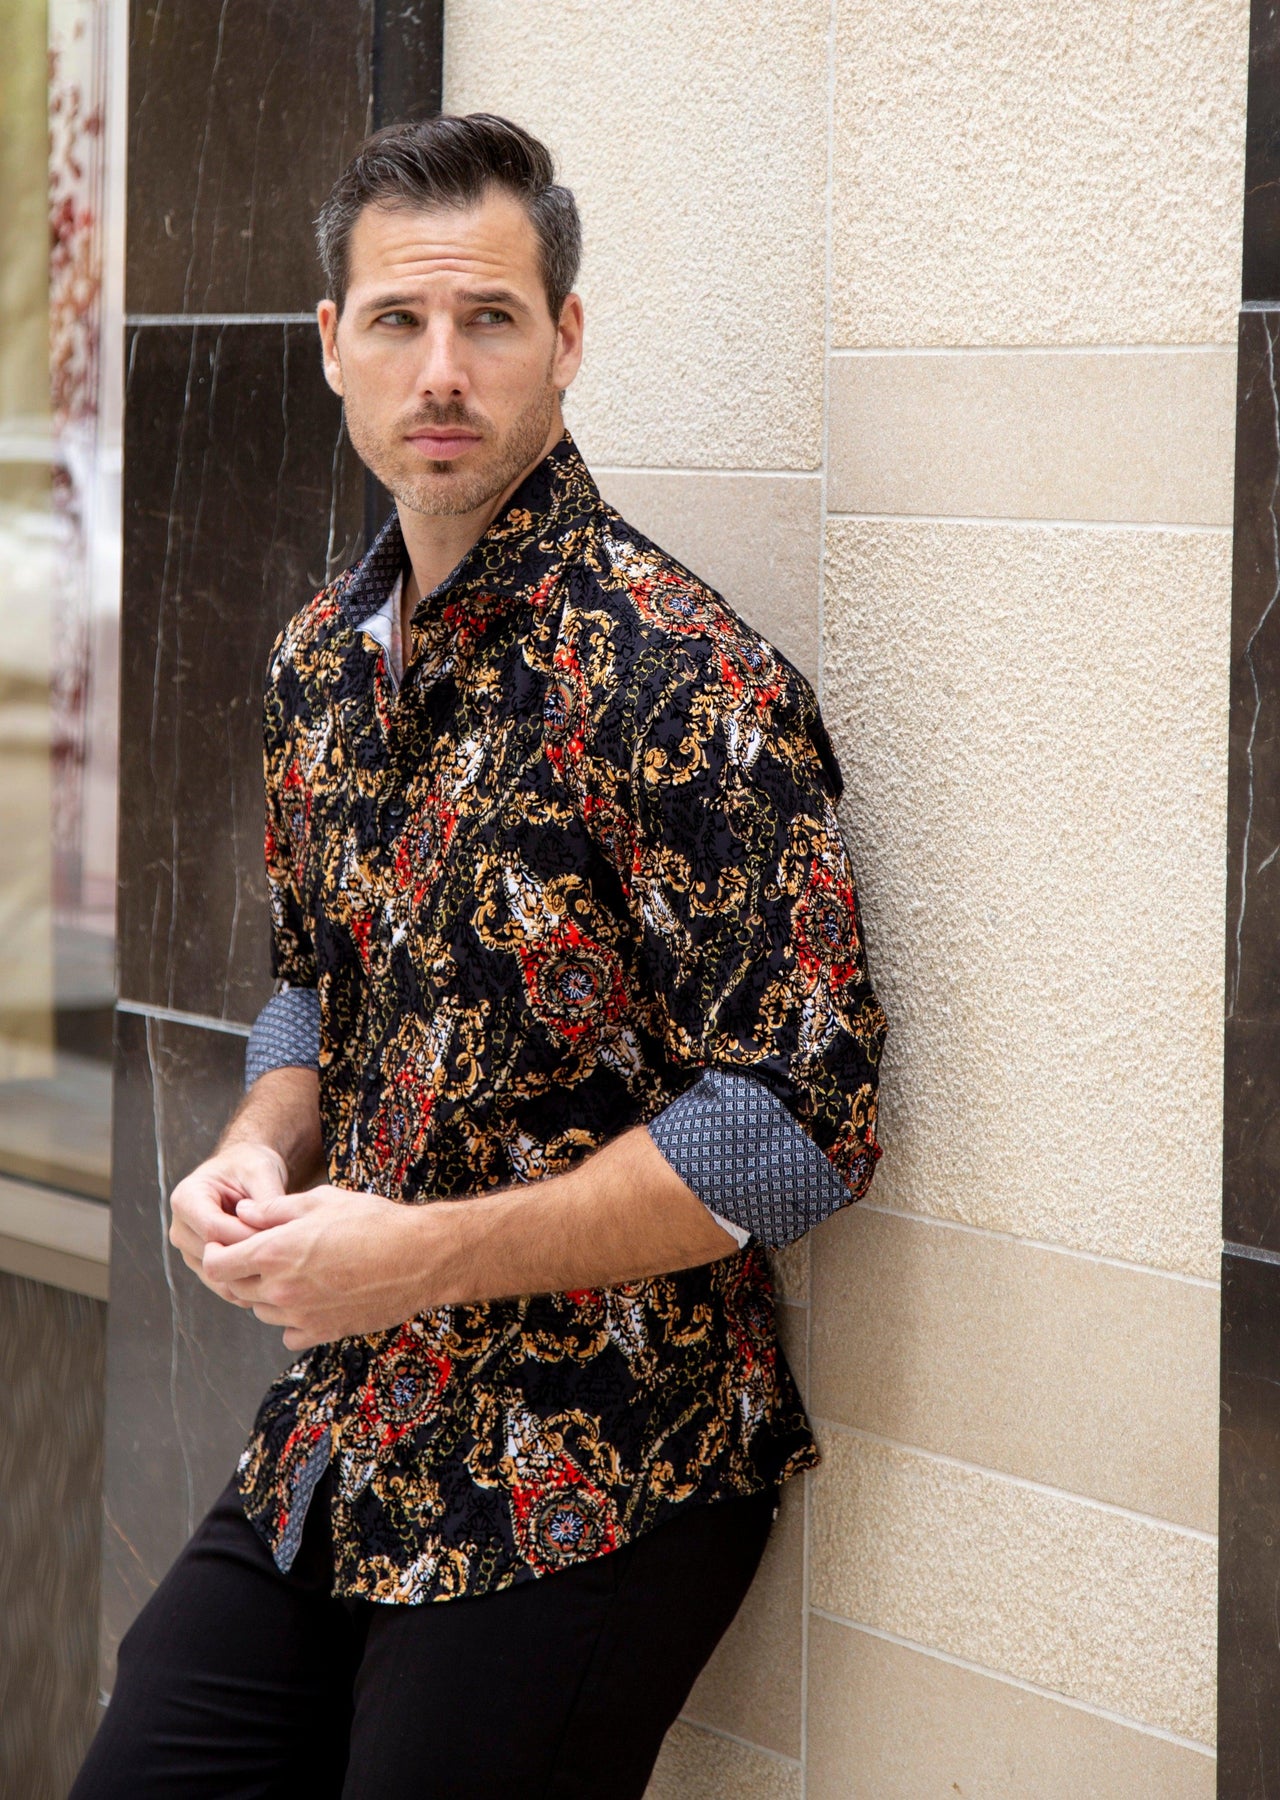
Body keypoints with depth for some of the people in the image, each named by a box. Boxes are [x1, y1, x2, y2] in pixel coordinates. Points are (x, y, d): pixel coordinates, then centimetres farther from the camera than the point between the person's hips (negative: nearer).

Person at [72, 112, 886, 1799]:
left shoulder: (686, 685, -17)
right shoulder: (322, 658, 8)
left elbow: (803, 1121, -20)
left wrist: (422, 1255, -21)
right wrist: (259, 1149, 0)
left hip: (582, 1498, -7)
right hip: (334, 1459, 7)